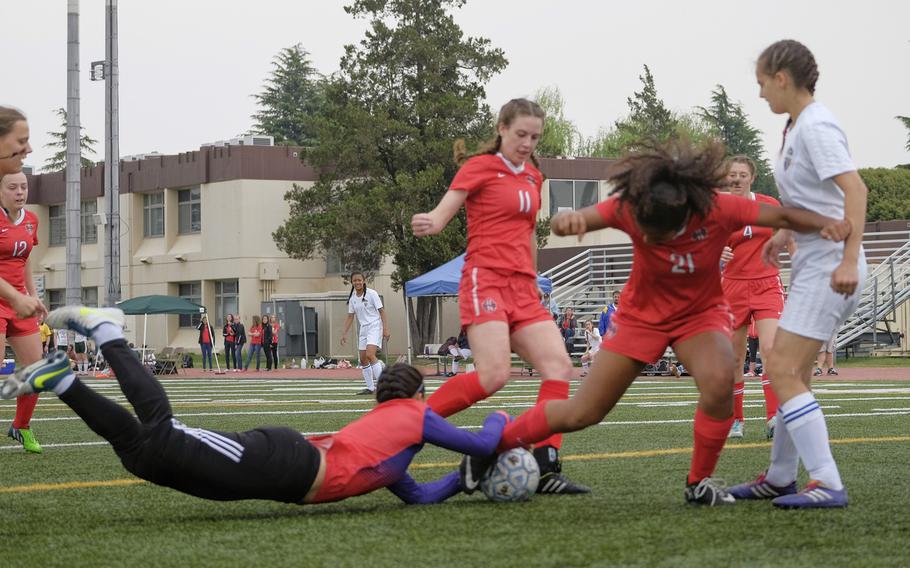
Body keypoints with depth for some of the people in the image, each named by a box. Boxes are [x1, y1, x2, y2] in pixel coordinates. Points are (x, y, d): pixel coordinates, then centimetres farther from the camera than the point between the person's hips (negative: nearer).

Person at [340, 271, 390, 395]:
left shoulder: (371, 294, -9)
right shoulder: (352, 298, 7)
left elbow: (381, 311, -9)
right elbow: (350, 317, 15)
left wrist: (386, 329, -15)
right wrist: (344, 333, 10)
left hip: (375, 326, -7)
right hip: (363, 328, 7)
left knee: (370, 354, -22)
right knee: (363, 360, 4)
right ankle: (370, 388, 11)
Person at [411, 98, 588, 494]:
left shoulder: (533, 177, 19)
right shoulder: (480, 167, -2)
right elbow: (442, 212, -14)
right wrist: (428, 223, -36)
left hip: (523, 289, 7)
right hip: (486, 279, -7)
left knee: (558, 366, -7)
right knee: (494, 374, -24)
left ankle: (546, 470, -8)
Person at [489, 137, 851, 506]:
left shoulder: (719, 210, -29)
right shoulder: (629, 209, -27)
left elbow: (785, 216, -21)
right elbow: (562, 224, -29)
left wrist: (827, 223, -40)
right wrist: (567, 220, -53)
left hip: (700, 313, 0)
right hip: (641, 314, 0)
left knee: (719, 381, -32)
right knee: (581, 414, -1)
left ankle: (699, 482, -10)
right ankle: (494, 444, 23)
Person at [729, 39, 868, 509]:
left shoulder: (816, 126, -16)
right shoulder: (796, 125, 13)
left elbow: (854, 189, -25)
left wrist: (849, 259, -30)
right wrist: (786, 233, 27)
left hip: (831, 266, -10)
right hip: (812, 262, 10)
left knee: (782, 370, -14)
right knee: (792, 372, 16)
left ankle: (828, 484, -16)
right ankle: (781, 477, 28)